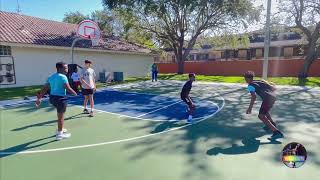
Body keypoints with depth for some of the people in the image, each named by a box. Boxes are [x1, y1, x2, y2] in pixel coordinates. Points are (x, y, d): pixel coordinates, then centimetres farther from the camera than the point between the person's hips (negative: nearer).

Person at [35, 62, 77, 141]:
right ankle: (59, 134, 13)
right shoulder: (63, 77, -14)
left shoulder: (51, 77, 12)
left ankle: (60, 129, 41)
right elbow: (68, 88, -19)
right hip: (60, 98, -9)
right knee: (61, 116, 3)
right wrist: (75, 93, -2)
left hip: (52, 97, 9)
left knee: (60, 114, 26)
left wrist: (39, 98, 14)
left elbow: (45, 88, 12)